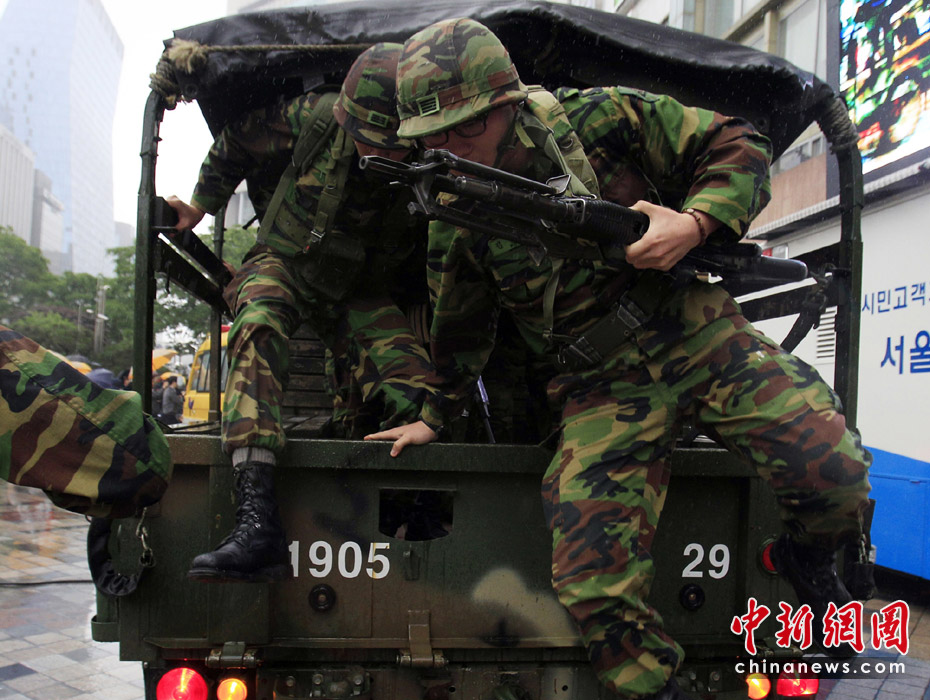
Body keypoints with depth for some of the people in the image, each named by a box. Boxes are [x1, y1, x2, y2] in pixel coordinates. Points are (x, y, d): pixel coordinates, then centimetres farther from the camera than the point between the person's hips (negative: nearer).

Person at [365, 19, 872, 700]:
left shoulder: (597, 118, -6)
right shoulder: (454, 227, 0)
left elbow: (737, 147, -1)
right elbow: (460, 331, 17)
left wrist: (694, 223, -20)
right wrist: (435, 417, 25)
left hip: (702, 336, 0)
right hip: (604, 389, 1)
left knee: (835, 474, -14)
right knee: (593, 580, -11)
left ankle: (808, 557, 22)